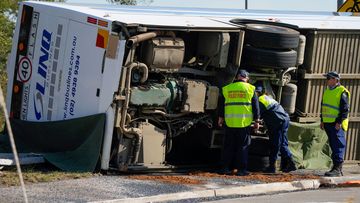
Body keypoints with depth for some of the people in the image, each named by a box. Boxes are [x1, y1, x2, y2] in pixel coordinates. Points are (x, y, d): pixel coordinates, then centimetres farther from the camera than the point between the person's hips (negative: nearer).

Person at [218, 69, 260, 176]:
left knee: (229, 146, 10)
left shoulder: (227, 89, 8)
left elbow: (221, 104, 12)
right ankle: (241, 169, 0)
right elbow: (255, 106, 2)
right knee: (243, 146, 3)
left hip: (230, 122, 2)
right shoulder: (250, 89, 2)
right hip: (244, 122, -2)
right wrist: (256, 120, 7)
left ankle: (225, 168, 10)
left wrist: (220, 117, 22)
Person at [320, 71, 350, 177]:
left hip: (337, 124, -8)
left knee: (338, 145, -9)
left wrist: (339, 122, -18)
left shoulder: (342, 92, -10)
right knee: (333, 146, 11)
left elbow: (345, 109, -13)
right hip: (328, 123, 8)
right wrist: (322, 120, 19)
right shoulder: (327, 91, 16)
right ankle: (336, 167, 16)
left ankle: (337, 169, -12)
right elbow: (323, 106, 24)